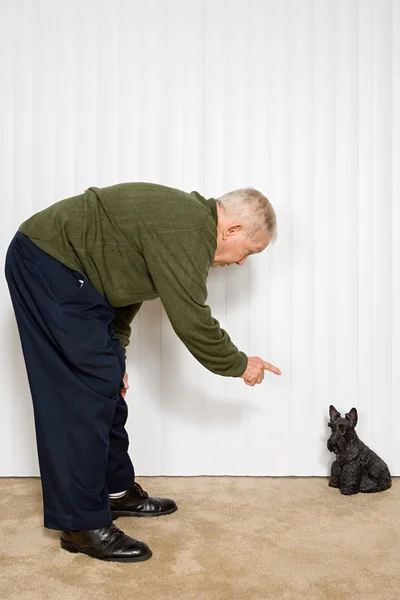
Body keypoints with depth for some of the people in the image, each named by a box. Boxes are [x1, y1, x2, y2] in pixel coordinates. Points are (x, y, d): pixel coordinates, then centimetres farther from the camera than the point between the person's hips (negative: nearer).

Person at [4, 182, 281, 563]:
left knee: (107, 383, 12)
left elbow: (125, 281, 17)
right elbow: (192, 323, -20)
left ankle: (117, 491, 25)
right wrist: (240, 365, -4)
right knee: (90, 388, -11)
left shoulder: (187, 218, 10)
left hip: (61, 268, 11)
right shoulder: (190, 233, -22)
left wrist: (113, 351, 17)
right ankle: (83, 525, -1)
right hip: (47, 264, -11)